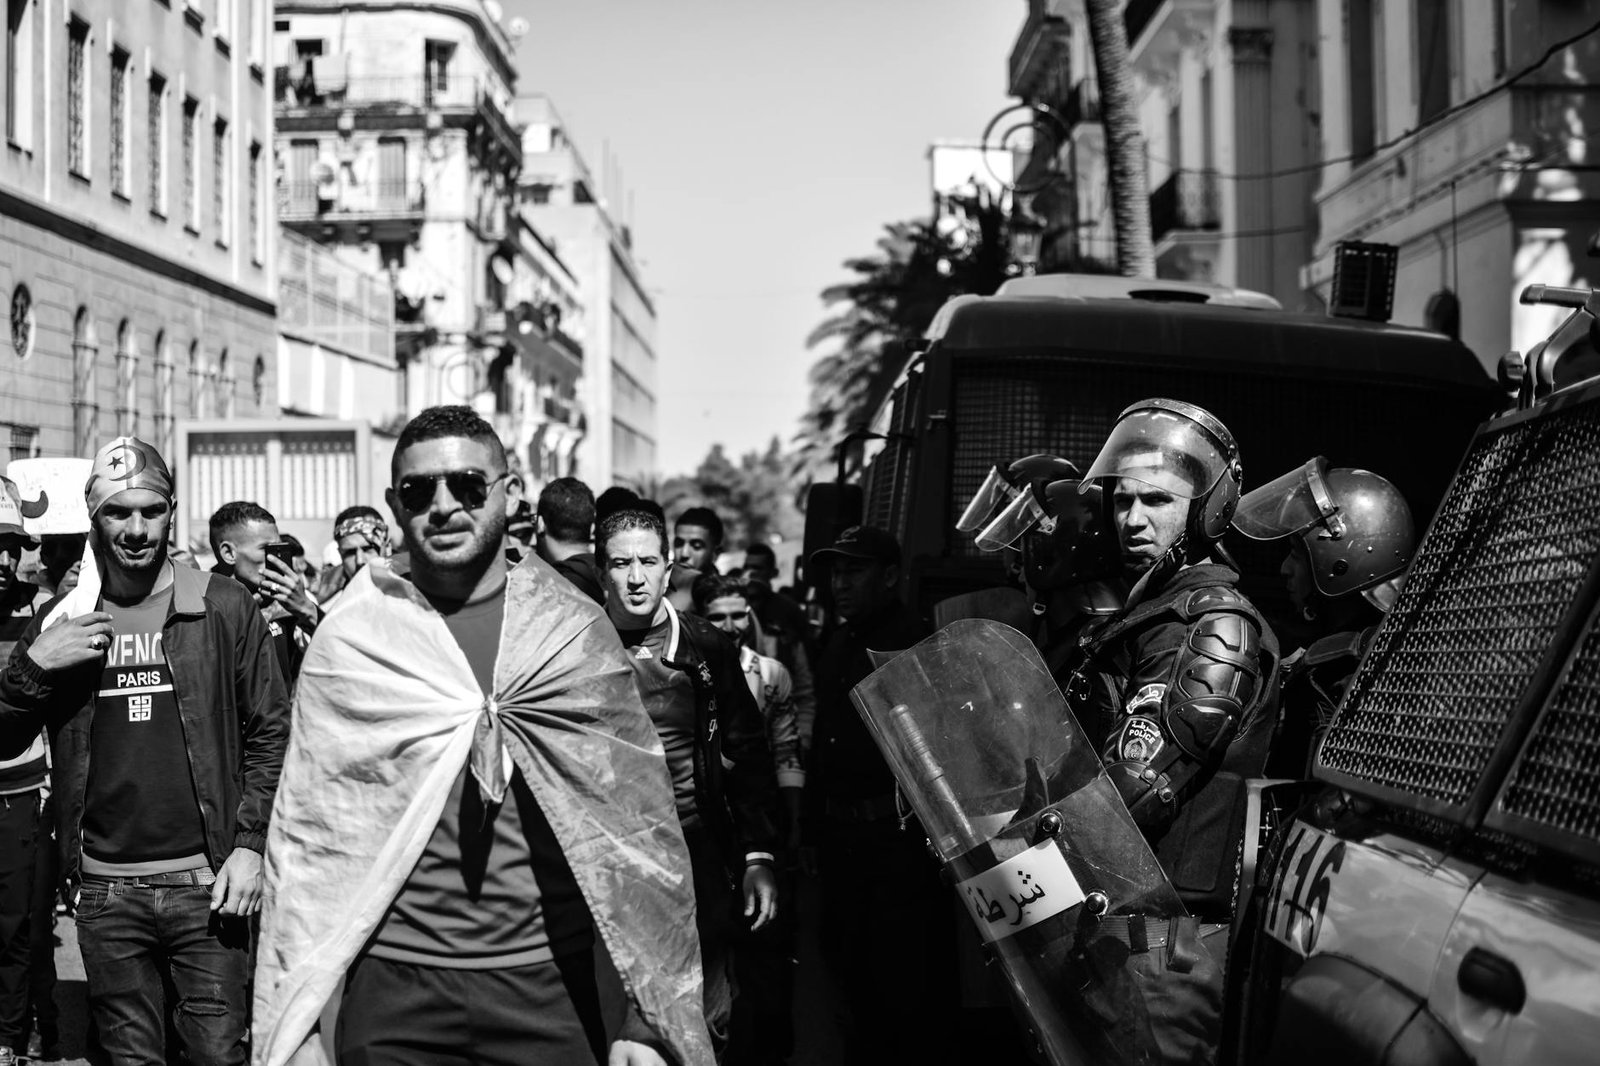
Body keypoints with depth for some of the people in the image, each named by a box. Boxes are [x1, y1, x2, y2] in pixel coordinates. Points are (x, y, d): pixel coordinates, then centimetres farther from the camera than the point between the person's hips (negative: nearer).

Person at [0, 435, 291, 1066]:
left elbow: (271, 731, 2)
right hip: (105, 890, 2)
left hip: (205, 880, -2)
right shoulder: (60, 620, 7)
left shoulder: (225, 608, 0)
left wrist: (251, 844, -7)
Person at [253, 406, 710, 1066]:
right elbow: (305, 834, 0)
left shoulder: (576, 630, 0)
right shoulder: (350, 636, 0)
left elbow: (632, 826, -3)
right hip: (392, 987, 0)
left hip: (548, 986, 0)